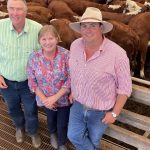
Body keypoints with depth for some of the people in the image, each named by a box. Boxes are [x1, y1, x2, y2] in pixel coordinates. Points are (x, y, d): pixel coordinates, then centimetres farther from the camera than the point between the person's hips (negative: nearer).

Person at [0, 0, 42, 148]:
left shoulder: (37, 29, -22)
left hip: (28, 82, -1)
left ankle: (33, 132, 51)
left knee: (31, 111, 20)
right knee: (13, 109, 27)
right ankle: (19, 127, 59)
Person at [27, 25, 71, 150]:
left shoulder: (66, 55, -22)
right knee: (51, 120, 29)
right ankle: (53, 134, 64)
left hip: (64, 98, -2)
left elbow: (71, 79, -20)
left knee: (63, 124, 14)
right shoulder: (34, 57, -16)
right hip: (46, 99, 2)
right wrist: (44, 99, -15)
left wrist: (55, 97, -22)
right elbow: (32, 82, -8)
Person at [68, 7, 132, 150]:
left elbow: (125, 87, -17)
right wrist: (73, 91, 10)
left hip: (101, 111, -3)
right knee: (74, 136, 13)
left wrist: (114, 113, -14)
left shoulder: (117, 53, -26)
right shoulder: (75, 45, -10)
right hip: (78, 105, 4)